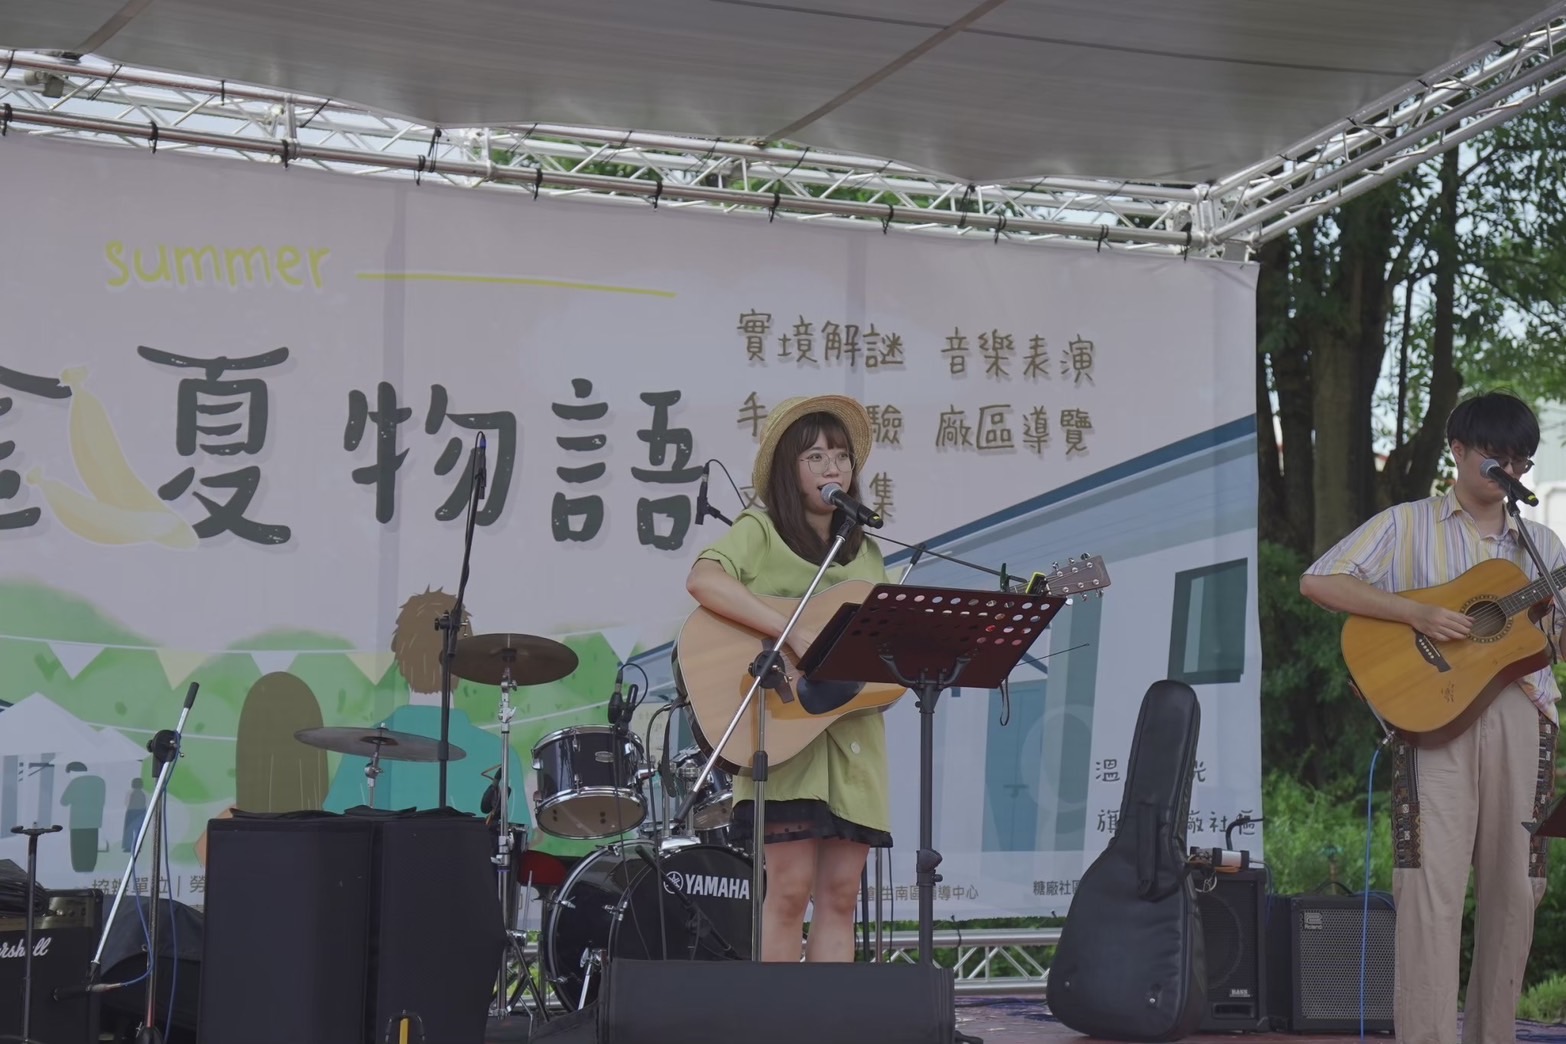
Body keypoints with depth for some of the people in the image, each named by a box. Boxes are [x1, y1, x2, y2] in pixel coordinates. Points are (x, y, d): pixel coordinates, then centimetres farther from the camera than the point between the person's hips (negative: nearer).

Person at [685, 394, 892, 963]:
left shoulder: (865, 551, 20)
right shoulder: (761, 531, 1)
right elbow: (702, 580, -20)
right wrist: (793, 633, -26)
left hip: (854, 738, 6)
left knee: (839, 893, 3)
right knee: (790, 887, -11)